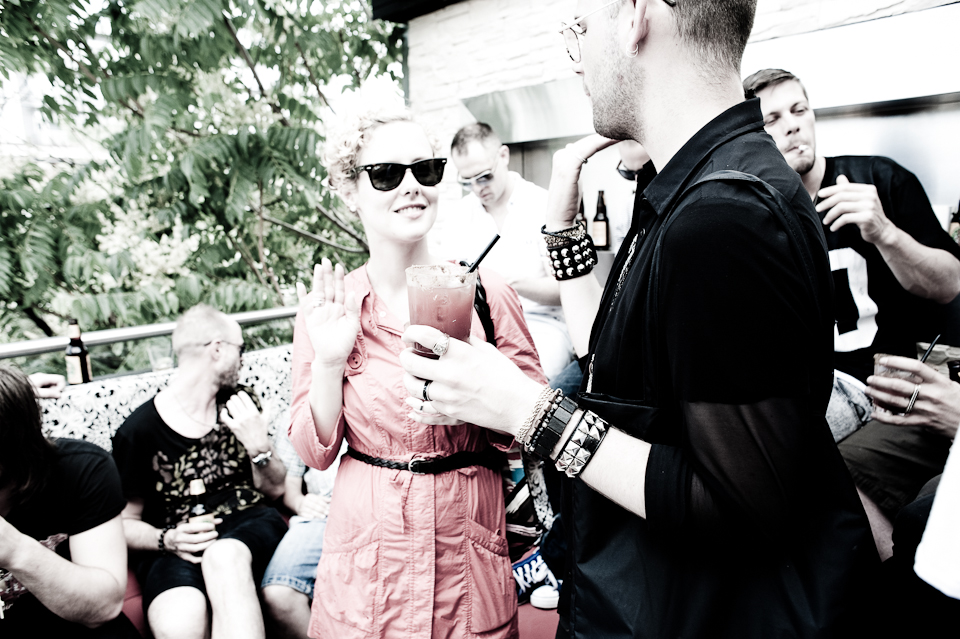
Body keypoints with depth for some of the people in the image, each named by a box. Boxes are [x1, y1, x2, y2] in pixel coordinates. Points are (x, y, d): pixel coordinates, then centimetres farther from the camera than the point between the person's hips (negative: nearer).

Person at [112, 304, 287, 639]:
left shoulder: (240, 405, 13)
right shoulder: (138, 431, 1)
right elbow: (125, 522, 7)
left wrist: (259, 446, -5)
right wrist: (166, 539, -13)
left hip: (248, 524, 3)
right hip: (175, 545, -2)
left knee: (224, 556, -35)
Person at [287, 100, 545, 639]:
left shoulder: (487, 291, -8)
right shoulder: (326, 305, -5)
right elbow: (315, 451, -2)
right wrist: (328, 362, -17)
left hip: (470, 549, 0)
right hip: (367, 549, 1)